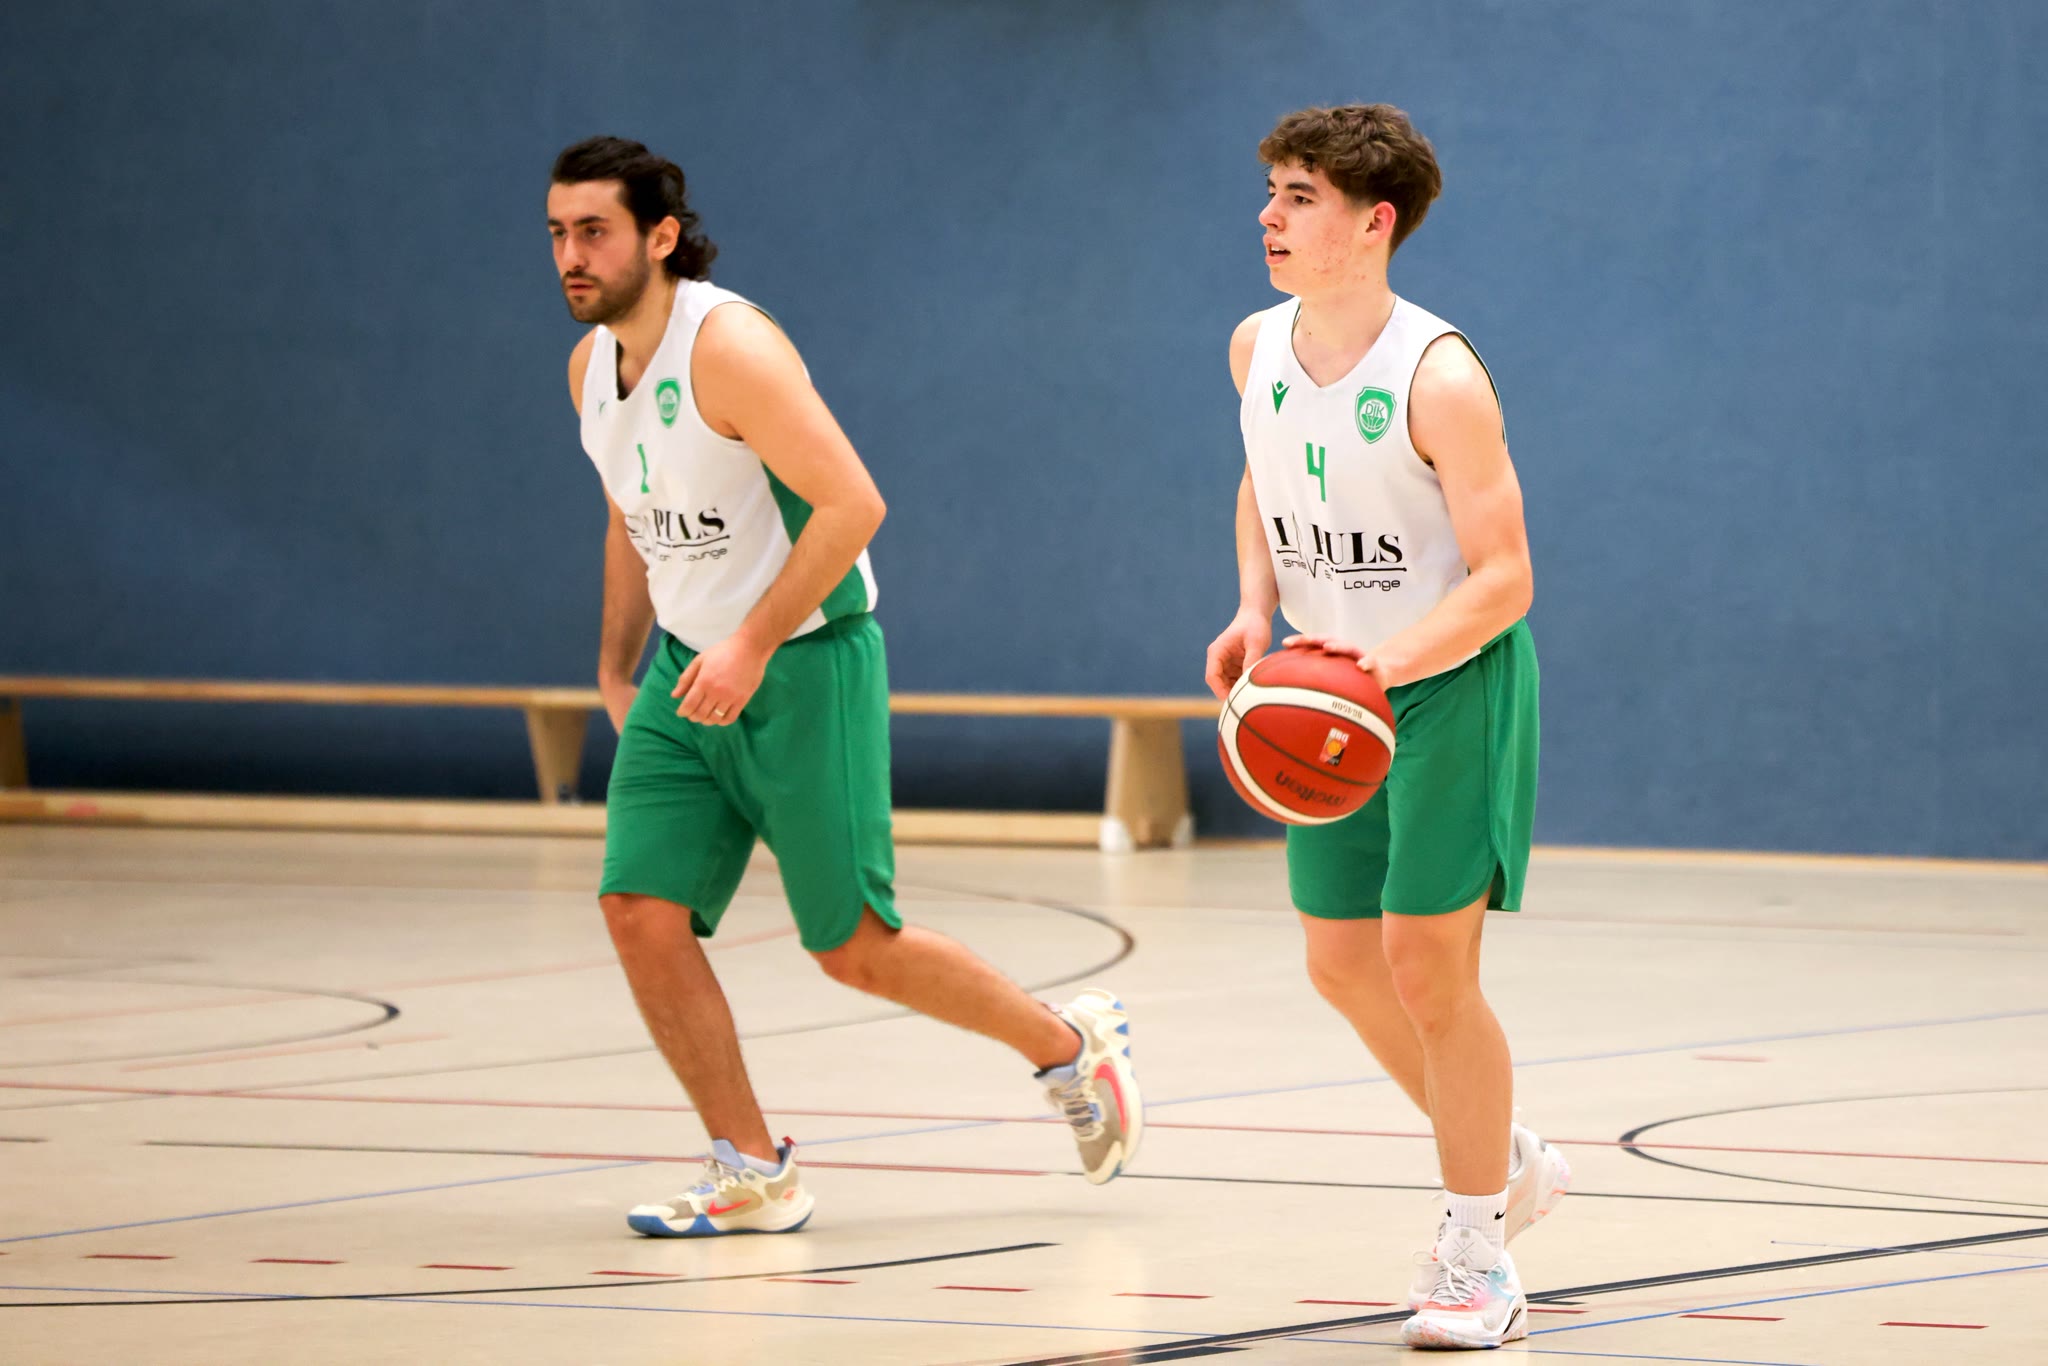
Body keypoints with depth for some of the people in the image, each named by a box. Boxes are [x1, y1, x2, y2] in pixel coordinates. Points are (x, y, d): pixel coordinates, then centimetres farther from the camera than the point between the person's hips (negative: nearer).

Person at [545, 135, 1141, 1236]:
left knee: (854, 948, -3)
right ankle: (753, 1176, 3)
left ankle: (1072, 1044, 21)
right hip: (689, 667, 8)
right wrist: (617, 667, 23)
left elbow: (853, 504, -25)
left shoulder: (728, 347, -21)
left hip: (806, 663, -8)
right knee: (640, 912, -7)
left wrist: (755, 646, -27)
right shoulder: (591, 367, 5)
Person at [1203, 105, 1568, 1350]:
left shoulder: (1439, 378, -23)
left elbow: (1503, 578, -22)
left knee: (1427, 962, -9)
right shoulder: (1259, 347, -2)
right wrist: (1257, 614, 2)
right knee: (1342, 961, 10)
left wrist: (1390, 663, -36)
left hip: (1453, 682, -7)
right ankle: (1508, 1163, 33)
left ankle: (1479, 1258, 6)